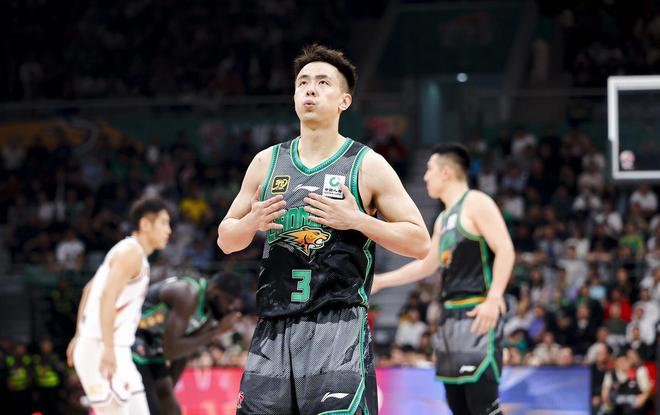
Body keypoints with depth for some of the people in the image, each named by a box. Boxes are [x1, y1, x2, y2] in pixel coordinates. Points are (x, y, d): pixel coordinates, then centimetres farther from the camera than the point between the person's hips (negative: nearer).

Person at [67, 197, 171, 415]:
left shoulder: (127, 251, 19)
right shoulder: (132, 252, -12)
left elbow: (89, 289, 29)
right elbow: (107, 297, -25)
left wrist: (79, 336, 31)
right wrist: (108, 349, -31)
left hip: (116, 351, 10)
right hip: (102, 351, -10)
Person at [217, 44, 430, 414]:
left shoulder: (368, 165, 0)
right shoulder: (266, 162, 12)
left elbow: (419, 242, -1)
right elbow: (226, 239, 18)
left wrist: (357, 220, -14)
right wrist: (252, 222, -4)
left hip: (339, 324, -4)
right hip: (274, 326, 4)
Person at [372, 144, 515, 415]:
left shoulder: (475, 203, -7)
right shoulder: (443, 219, 20)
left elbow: (505, 250, -16)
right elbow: (426, 265, 32)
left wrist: (494, 299, -25)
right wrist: (380, 281, 33)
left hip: (477, 314, -10)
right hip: (451, 315, 10)